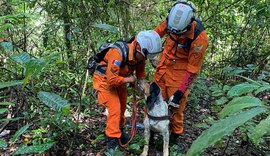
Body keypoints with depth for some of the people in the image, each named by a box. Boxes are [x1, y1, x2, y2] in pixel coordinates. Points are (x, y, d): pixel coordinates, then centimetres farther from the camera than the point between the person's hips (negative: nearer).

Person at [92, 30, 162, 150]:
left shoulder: (140, 56, -14)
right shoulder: (118, 53, -37)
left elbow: (140, 74, 2)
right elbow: (111, 80, -38)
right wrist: (129, 80, -24)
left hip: (119, 80, 7)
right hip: (104, 80, -7)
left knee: (122, 107, 16)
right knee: (115, 108, -13)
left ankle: (119, 132, 39)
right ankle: (112, 142, -2)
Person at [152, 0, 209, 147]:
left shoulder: (199, 38, -29)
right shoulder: (170, 21, -16)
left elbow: (193, 69, -20)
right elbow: (156, 32, 7)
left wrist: (180, 92, -19)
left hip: (180, 72, -5)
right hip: (163, 66, 5)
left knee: (176, 105, 2)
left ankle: (174, 136, 26)